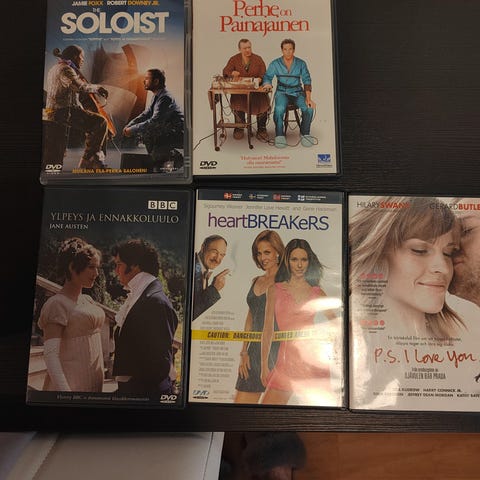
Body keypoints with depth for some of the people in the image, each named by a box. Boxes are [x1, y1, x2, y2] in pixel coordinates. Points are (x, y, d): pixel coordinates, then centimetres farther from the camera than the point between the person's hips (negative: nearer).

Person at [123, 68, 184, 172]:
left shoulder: (165, 98, -20)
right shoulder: (157, 96, 9)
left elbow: (155, 121, -28)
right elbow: (145, 114, 12)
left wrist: (132, 130, -23)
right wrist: (129, 126, -2)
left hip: (178, 136, -9)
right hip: (167, 133, 9)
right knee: (142, 133, 1)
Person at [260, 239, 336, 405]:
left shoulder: (317, 292, 9)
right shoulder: (275, 290, 6)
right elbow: (268, 330, 6)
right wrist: (264, 366, 3)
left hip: (314, 359, 1)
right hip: (287, 359, -1)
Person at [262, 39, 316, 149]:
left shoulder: (301, 63, 4)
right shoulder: (275, 64, 3)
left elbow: (307, 81, 1)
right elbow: (267, 77, 4)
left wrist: (308, 98, -12)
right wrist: (267, 84, -22)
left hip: (297, 92, 1)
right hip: (282, 92, -1)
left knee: (309, 108, -27)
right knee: (279, 109, -35)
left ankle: (305, 134, -6)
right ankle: (279, 136, -21)